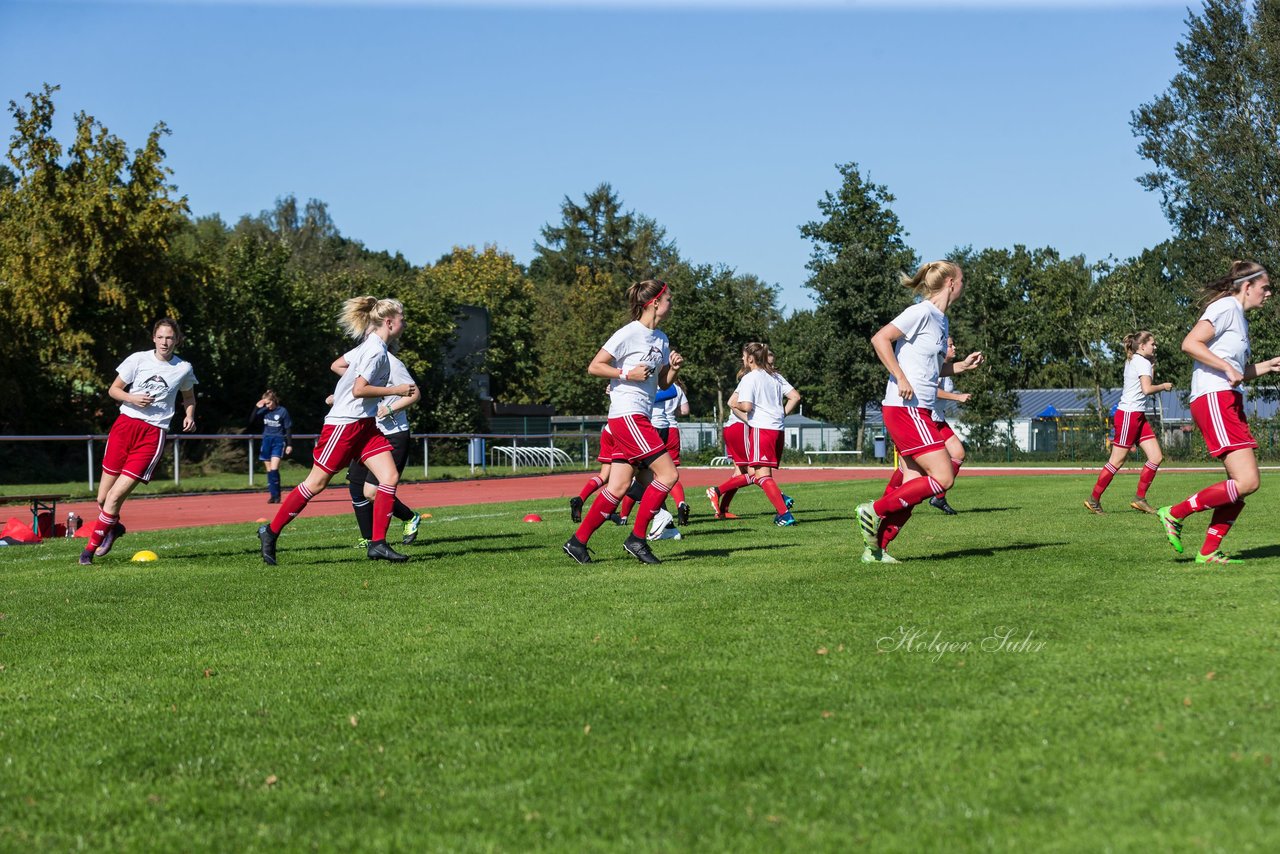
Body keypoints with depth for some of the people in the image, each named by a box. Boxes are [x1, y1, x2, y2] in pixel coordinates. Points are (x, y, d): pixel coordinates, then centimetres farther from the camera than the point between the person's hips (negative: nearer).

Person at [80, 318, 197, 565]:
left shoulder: (184, 368, 6)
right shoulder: (138, 359, 3)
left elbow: (188, 396, 25)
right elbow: (113, 390, 9)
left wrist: (189, 416, 5)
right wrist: (133, 398, -11)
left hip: (153, 433, -2)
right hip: (125, 424, 2)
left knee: (115, 496, -12)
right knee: (102, 498, 3)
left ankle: (92, 547, 2)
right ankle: (113, 527, 35)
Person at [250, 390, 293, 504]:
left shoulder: (283, 411, -6)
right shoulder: (264, 411, 4)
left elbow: (288, 429, -2)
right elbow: (251, 422, -2)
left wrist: (289, 444, -5)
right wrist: (256, 408, -9)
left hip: (278, 441, -4)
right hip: (266, 441, 4)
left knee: (274, 469, -16)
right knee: (269, 470, 7)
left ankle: (275, 495, -12)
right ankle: (271, 494, 12)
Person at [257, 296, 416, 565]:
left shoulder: (370, 345, 12)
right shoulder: (376, 350, -17)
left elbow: (337, 364, 22)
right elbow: (359, 390, -24)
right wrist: (396, 390, -17)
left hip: (365, 424, 9)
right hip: (344, 423, -9)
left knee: (390, 477, -5)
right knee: (316, 483, -2)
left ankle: (378, 544, -4)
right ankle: (271, 532, 11)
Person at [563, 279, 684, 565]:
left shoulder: (661, 339, 16)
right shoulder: (629, 334, -9)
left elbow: (663, 383, 21)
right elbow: (594, 367, -9)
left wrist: (674, 368, 2)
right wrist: (628, 374, -17)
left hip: (639, 418, 9)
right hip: (627, 414, -9)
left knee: (618, 488, 4)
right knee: (668, 474, -12)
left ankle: (578, 541, 8)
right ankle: (637, 538, -6)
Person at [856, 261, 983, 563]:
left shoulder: (940, 319, 19)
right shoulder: (922, 312, -10)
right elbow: (879, 339, -17)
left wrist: (962, 366, 15)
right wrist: (901, 379, -20)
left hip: (920, 411, 10)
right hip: (905, 409, -10)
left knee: (914, 485, 5)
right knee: (943, 478, -12)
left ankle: (876, 548, 7)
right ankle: (875, 510, -6)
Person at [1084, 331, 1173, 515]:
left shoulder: (1131, 361, 17)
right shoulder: (1143, 363, -11)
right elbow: (1146, 389, -23)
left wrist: (1151, 372, 10)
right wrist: (1163, 386, -7)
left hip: (1138, 416, 10)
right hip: (1129, 415, -10)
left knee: (1156, 458, 3)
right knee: (1117, 461, -5)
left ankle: (1140, 499, 7)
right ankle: (1094, 500, 3)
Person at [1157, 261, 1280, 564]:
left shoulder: (1239, 317, 25)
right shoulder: (1226, 307, -5)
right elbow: (1190, 344, -18)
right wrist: (1228, 368, -20)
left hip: (1230, 402, 10)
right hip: (1213, 399, -10)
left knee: (1242, 485, 3)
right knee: (1246, 481, -17)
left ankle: (1208, 552, 6)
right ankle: (1174, 514, -8)